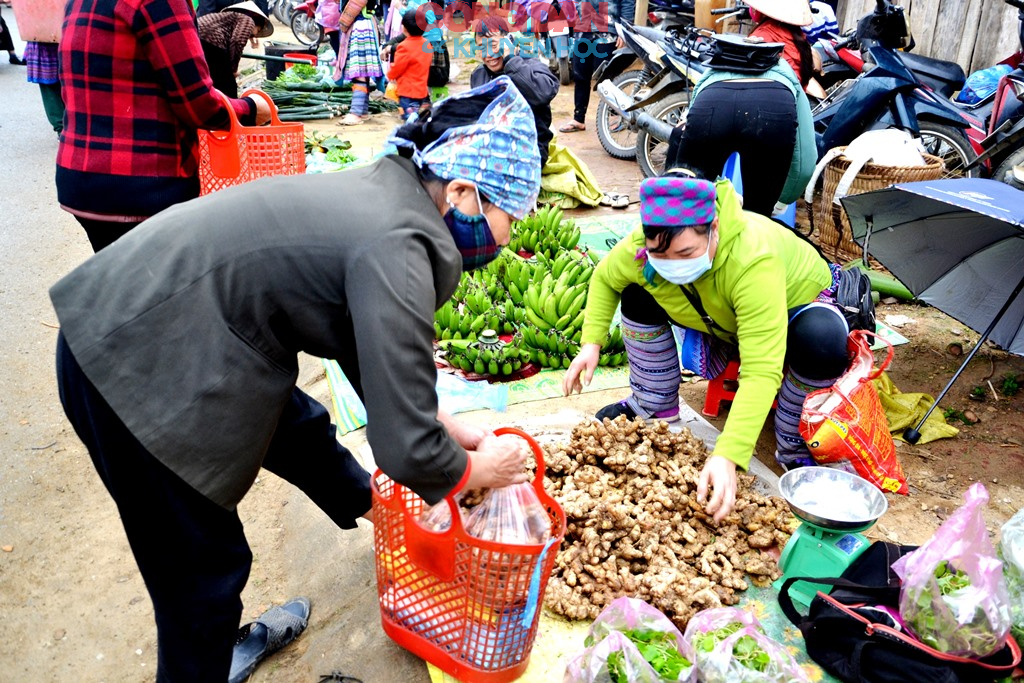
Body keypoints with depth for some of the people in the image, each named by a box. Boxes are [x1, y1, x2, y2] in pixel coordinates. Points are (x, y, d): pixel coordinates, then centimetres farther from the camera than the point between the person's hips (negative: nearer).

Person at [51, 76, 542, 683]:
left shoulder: (384, 193, 3)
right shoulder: (396, 248, -26)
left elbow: (366, 347, 15)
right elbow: (407, 450, -24)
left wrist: (446, 425, 14)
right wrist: (477, 470, -3)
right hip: (131, 373, -9)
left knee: (296, 426, 26)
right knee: (203, 571, 5)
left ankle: (368, 504, 53)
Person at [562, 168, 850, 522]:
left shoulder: (754, 262, -45)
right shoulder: (644, 245, -29)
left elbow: (761, 372, -50)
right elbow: (604, 278, -5)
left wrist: (727, 457, -58)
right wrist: (591, 343, -17)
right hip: (723, 319, 5)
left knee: (820, 346, -39)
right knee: (638, 296, -13)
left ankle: (795, 449, -10)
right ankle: (653, 408, 8)